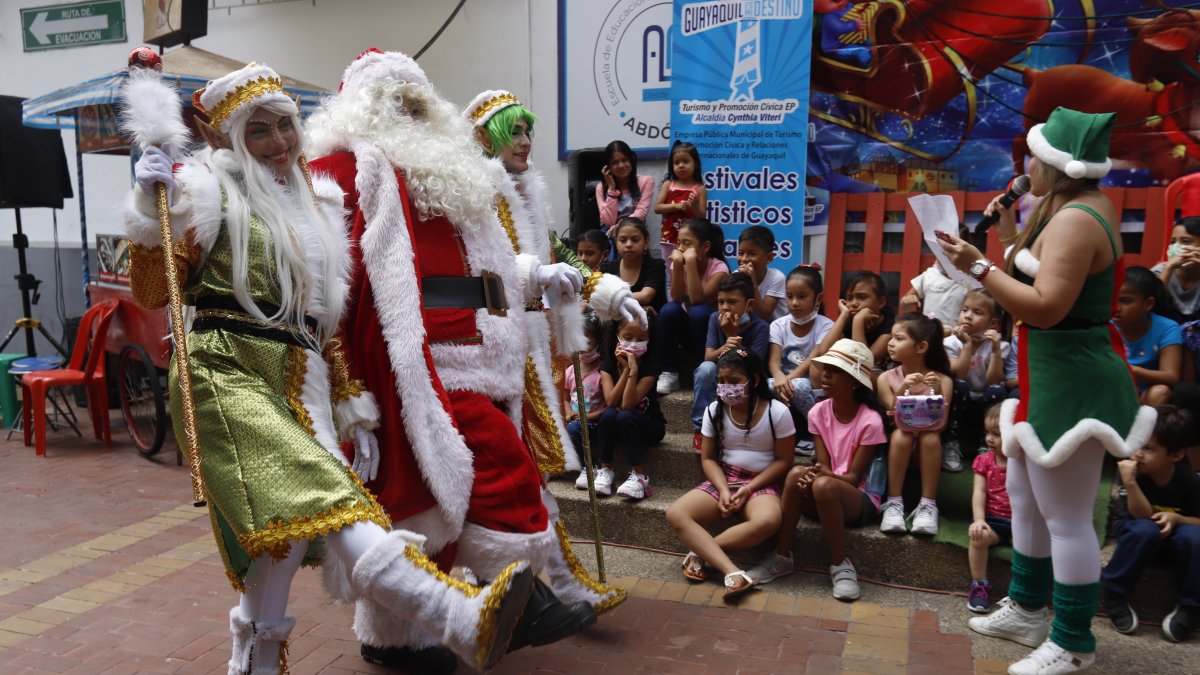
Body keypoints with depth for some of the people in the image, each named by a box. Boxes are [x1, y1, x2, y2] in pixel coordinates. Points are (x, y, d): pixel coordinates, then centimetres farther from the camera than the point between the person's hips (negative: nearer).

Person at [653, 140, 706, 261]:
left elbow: (702, 217, -3)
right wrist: (676, 206, -14)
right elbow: (657, 208, -2)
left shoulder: (699, 189, -1)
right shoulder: (668, 185, 6)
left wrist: (695, 206, -22)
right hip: (670, 239, 2)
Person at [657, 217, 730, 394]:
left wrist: (691, 262, -37)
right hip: (686, 327, 4)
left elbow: (697, 300, -32)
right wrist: (677, 265, -29)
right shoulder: (677, 263, -7)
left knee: (698, 312, -34)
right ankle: (669, 373, -18)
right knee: (669, 309, -27)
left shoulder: (718, 267, -18)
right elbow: (677, 299, -19)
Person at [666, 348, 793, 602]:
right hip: (723, 480, 3)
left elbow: (783, 461, -6)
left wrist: (749, 488, -17)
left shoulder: (777, 412, -8)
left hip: (761, 483, -3)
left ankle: (701, 551, -22)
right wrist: (723, 490, -15)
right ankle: (732, 572, -37)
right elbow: (708, 458, 4)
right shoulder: (714, 411, 1)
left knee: (767, 522, -39)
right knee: (675, 514, -24)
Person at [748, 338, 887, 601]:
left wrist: (826, 476, -36)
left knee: (824, 485, -36)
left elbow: (853, 478, -15)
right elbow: (824, 465, -5)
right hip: (823, 498, 4)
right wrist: (814, 474, -29)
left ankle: (840, 565, -17)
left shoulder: (870, 421, -16)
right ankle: (781, 557, -18)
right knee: (797, 474, -29)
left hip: (860, 498, -4)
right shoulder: (818, 412, -2)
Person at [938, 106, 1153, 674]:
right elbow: (1035, 285, 16)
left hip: (1072, 378, -12)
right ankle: (1027, 609, 35)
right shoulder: (1072, 213, 15)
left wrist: (978, 267, -25)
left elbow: (1046, 307, -28)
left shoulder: (1074, 220, -20)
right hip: (1053, 373, 12)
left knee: (1065, 517, -2)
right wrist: (1009, 236, 10)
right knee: (1025, 495, 21)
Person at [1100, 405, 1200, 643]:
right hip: (1137, 532, -1)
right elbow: (1143, 516, -29)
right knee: (1147, 530, -36)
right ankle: (1112, 594, -21)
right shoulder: (1132, 471, -23)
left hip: (1172, 536, 1)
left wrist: (1175, 518, -29)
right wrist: (1130, 483, -44)